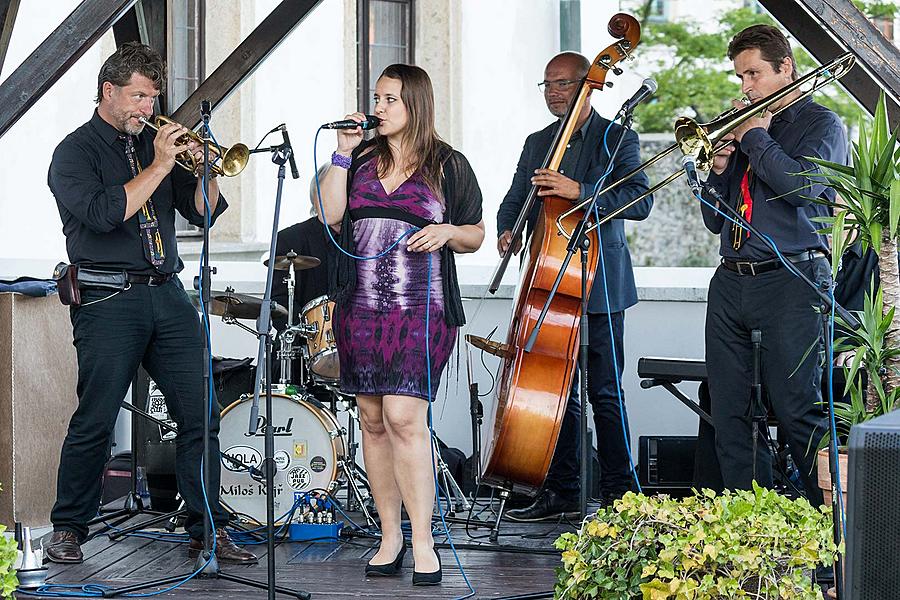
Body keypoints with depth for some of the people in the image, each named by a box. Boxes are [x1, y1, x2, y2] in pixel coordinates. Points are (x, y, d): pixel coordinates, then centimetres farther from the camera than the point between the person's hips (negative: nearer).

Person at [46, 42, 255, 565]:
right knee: (95, 421, -3)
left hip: (167, 294, 5)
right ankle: (69, 530, 10)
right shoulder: (75, 153, 0)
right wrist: (158, 166, -15)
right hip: (108, 300, -5)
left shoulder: (154, 144, 16)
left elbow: (204, 212, 13)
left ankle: (209, 530, 5)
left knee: (201, 414, -1)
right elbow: (104, 213, -17)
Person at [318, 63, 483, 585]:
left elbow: (476, 236, 11)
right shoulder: (362, 157, 12)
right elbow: (329, 214, 0)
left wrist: (446, 231, -10)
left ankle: (423, 543, -10)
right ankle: (390, 535, 16)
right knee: (373, 420, 7)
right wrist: (343, 152, -3)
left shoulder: (449, 166, 4)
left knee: (404, 417, -15)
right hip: (361, 307, 4)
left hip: (422, 309, -4)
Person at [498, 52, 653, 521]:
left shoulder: (617, 139, -2)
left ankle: (618, 495, 4)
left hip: (600, 285, -5)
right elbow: (514, 200, 16)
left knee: (605, 392, -3)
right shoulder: (537, 144, 16)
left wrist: (578, 191, -27)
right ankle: (561, 492, 13)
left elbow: (639, 201, -15)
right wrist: (508, 231, -7)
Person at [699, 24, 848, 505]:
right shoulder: (742, 127, 21)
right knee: (729, 414, 2)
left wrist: (756, 137, -6)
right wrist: (719, 170, 4)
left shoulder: (821, 124, 4)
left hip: (791, 282, -7)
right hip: (731, 282, 7)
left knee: (798, 411, -11)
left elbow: (804, 186, -17)